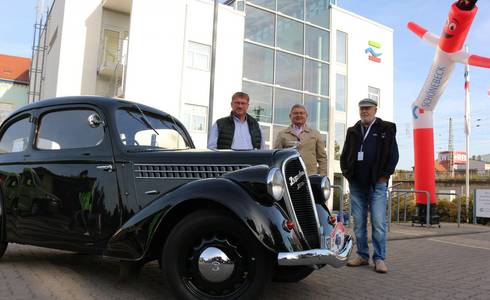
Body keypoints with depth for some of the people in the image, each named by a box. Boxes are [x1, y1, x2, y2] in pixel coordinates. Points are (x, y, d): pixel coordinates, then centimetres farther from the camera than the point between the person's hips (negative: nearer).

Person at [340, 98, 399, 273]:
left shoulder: (386, 130, 5)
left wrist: (384, 176, -5)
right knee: (358, 223, 7)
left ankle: (379, 259, 5)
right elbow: (344, 155, 18)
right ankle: (362, 255, 17)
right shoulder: (353, 131, 16)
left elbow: (393, 155, 1)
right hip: (356, 184, 4)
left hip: (377, 184, -3)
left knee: (379, 223, -5)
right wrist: (347, 173, 6)